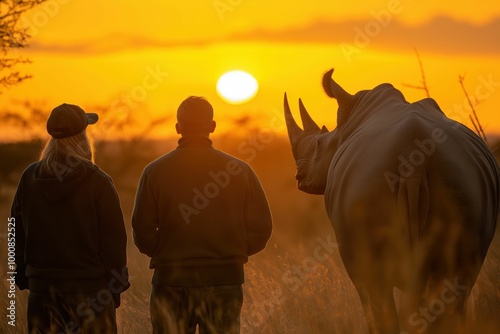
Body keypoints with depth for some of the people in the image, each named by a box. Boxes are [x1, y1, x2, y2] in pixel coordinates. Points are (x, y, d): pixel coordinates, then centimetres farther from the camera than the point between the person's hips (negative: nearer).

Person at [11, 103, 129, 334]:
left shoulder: (29, 178, 1)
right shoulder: (97, 181, -11)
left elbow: (17, 231, 7)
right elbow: (113, 237, -9)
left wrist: (23, 276, 16)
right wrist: (116, 288, 0)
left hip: (41, 287, 4)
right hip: (89, 287, -4)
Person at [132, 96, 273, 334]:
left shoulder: (155, 172, -4)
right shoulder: (238, 170, -2)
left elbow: (143, 232, -6)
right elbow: (260, 229, -1)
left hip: (171, 280, -1)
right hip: (225, 280, 1)